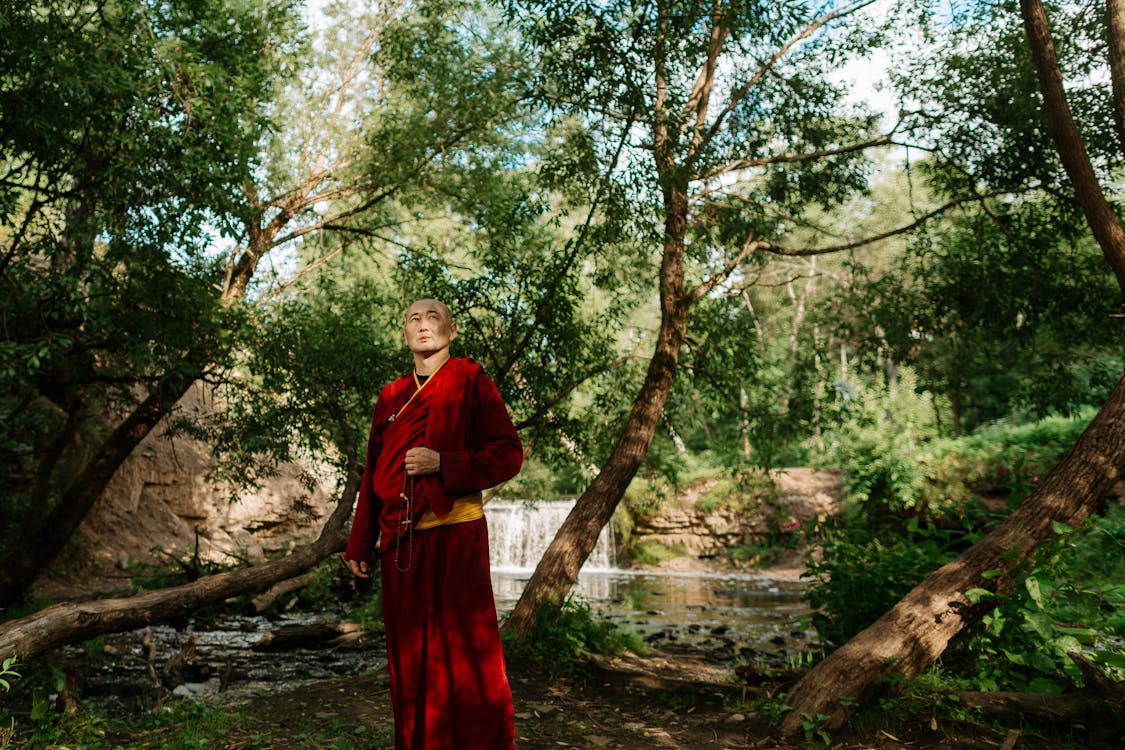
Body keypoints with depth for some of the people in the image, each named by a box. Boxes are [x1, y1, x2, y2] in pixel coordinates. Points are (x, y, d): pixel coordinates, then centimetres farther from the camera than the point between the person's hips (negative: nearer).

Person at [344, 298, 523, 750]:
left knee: (462, 651, 0)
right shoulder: (391, 398, 14)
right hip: (400, 542, 5)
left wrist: (442, 464, -18)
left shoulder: (471, 383, 0)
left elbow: (508, 454, -6)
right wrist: (360, 544, 15)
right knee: (409, 654, 11)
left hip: (454, 536, -5)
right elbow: (373, 474, 17)